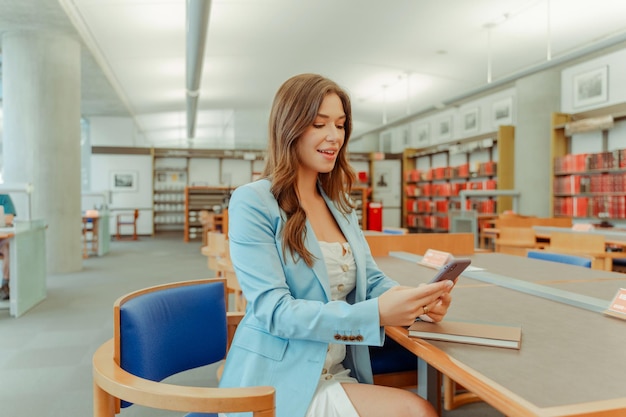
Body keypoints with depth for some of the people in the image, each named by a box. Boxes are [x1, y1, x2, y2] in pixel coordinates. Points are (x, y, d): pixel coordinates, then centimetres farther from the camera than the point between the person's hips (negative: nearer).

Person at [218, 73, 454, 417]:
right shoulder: (252, 203, -12)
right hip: (277, 384, -6)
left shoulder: (340, 206, 11)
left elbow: (372, 279, 9)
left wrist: (417, 300, -14)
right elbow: (273, 310, -19)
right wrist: (375, 313, -30)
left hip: (337, 375, 7)